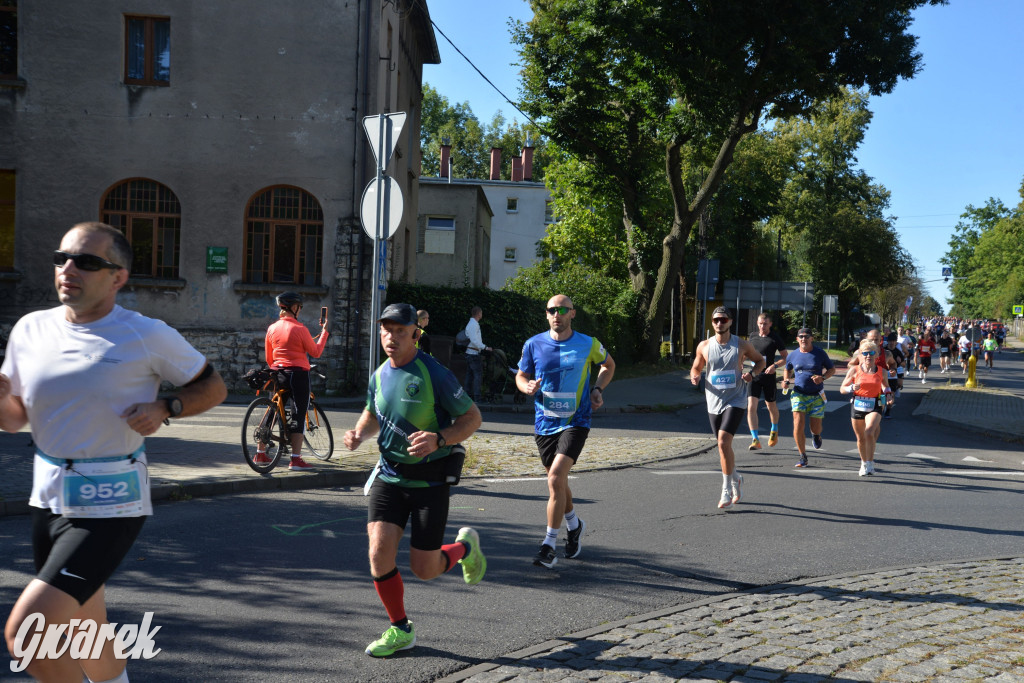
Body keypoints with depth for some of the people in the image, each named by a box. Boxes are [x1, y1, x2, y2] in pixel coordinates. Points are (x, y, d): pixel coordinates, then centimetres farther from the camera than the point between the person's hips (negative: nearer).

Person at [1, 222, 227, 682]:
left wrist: (164, 409, -16)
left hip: (109, 507, -6)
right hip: (49, 498, 6)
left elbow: (213, 387, 2)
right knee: (83, 634, 21)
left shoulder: (147, 336, -10)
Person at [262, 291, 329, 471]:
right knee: (298, 416, -2)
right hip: (298, 374, -6)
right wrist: (324, 331, 4)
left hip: (277, 374, 6)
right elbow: (316, 352, -4)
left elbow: (268, 358, 12)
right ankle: (296, 459, -4)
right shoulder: (300, 329, -11)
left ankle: (260, 453, 23)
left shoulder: (272, 328, 6)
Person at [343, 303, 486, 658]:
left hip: (430, 480, -5)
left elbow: (472, 417, -11)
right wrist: (359, 434, 0)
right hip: (389, 475, 5)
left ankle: (465, 547, 34)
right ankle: (400, 630, 14)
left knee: (424, 569, 0)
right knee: (379, 553, -8)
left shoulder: (434, 374, -16)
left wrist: (438, 439, -28)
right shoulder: (380, 375, 3)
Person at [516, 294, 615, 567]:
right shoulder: (534, 344, 0)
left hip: (575, 422, -3)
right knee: (557, 481, 16)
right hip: (544, 423, 3)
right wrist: (527, 386, -12)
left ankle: (549, 545, -11)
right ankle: (574, 525, 45)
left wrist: (597, 389, 0)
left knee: (555, 478, -19)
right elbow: (521, 376, 11)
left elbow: (608, 365, 16)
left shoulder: (588, 344, -3)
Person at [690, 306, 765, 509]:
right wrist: (695, 377, -9)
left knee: (723, 441, -20)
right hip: (714, 402, 4)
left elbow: (760, 361, 12)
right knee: (724, 446, 12)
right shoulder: (704, 346, 2)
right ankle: (735, 479, 37)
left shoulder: (742, 345, -3)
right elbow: (696, 368, 14)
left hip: (735, 401, -4)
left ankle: (727, 490, -11)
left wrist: (752, 374, -8)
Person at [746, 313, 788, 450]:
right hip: (754, 376, 2)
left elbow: (786, 357, -2)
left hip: (768, 376, -2)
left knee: (771, 406, 16)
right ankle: (755, 440, -14)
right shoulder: (752, 337, 7)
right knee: (751, 407, -13)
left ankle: (774, 430, 45)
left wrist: (775, 366, -19)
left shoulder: (775, 338, -4)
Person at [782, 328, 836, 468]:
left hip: (817, 396, -1)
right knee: (798, 425, -14)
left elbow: (832, 369, 8)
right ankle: (802, 456, 0)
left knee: (815, 428, 3)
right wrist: (786, 380, 1)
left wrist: (822, 378, -12)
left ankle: (816, 435, 45)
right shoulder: (793, 355, 4)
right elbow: (788, 370, 22)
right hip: (799, 394, 1)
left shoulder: (820, 354, -2)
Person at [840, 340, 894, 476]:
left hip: (874, 406, -1)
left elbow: (886, 385, 22)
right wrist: (852, 388, -18)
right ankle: (864, 463, 34)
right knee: (861, 438, 11)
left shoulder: (882, 371, 2)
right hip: (857, 405, 1)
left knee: (869, 432, -25)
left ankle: (870, 462, -10)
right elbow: (842, 389, 1)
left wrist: (888, 395, 2)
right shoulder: (855, 370, -2)